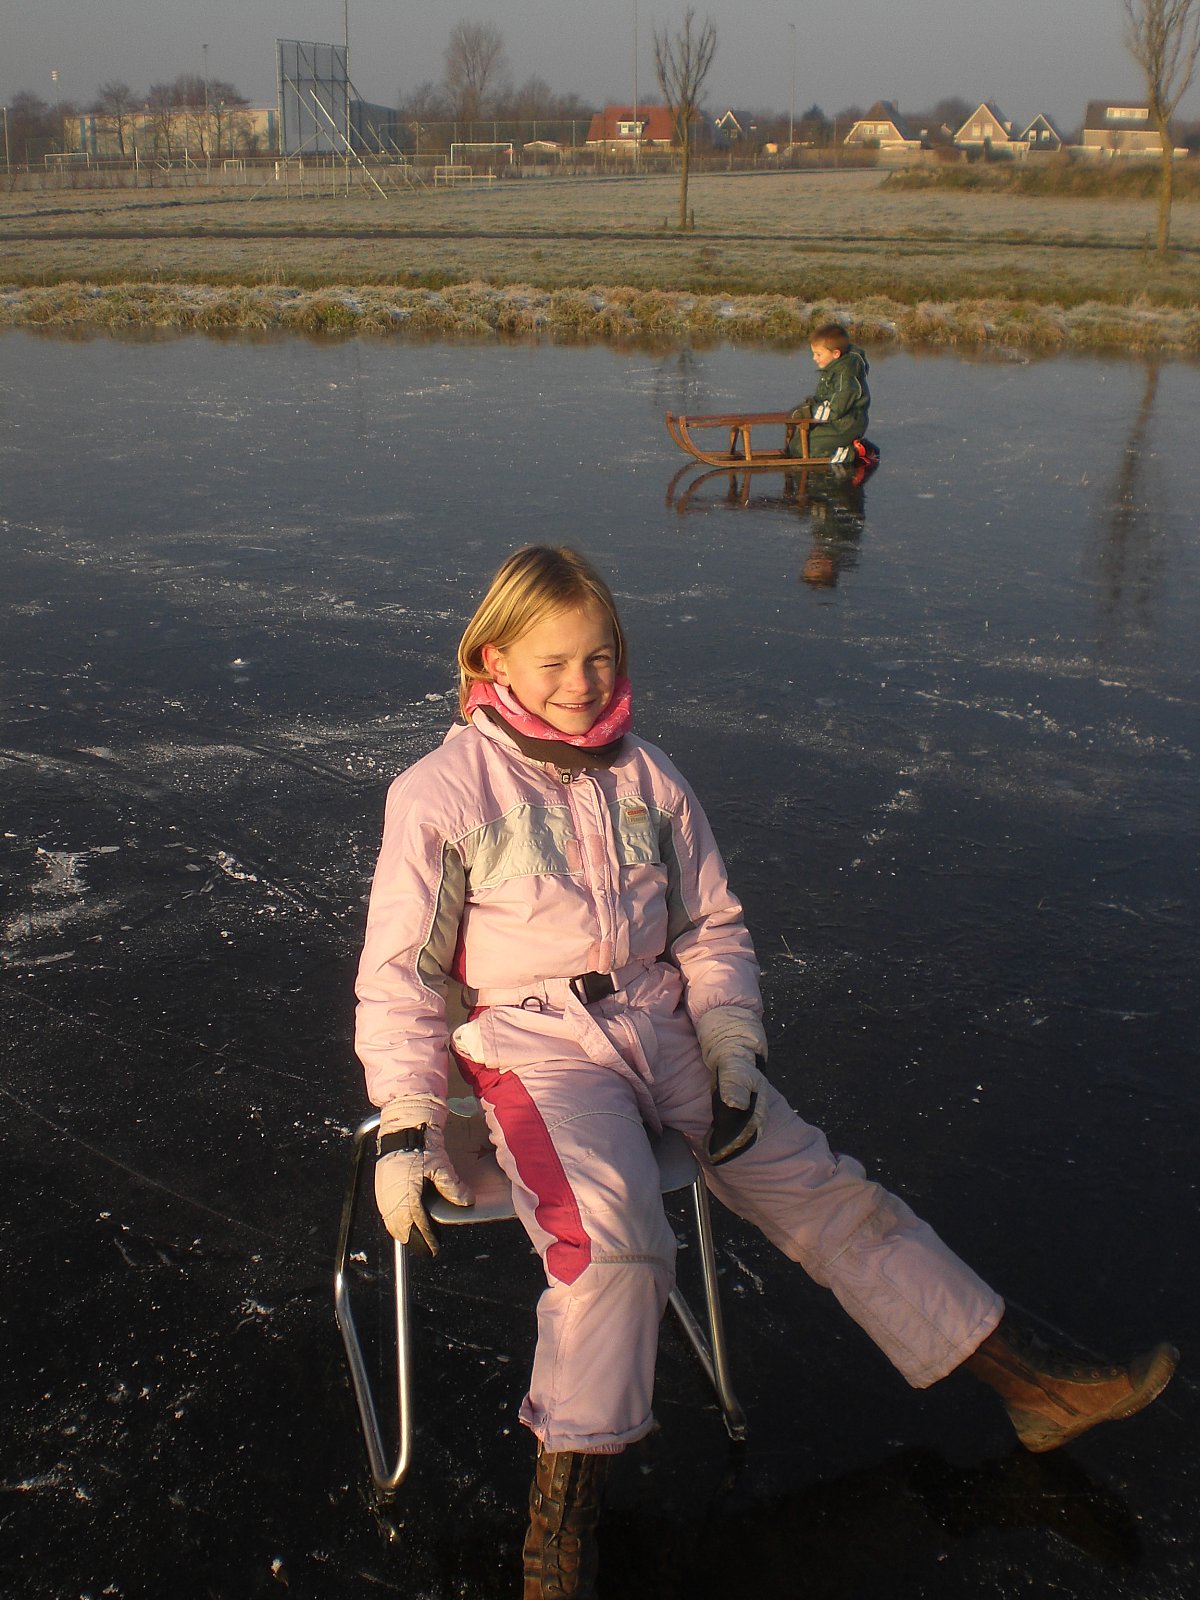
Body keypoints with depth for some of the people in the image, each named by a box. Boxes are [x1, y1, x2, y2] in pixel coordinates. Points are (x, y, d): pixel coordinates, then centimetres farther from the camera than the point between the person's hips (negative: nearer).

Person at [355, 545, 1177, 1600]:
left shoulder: (648, 779, 9)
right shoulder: (442, 791, -5)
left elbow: (713, 928, 15)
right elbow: (398, 974, -5)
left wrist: (732, 1055, 1)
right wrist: (408, 1125, -14)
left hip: (662, 1027, 5)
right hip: (533, 1046, -5)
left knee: (823, 1188, 2)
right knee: (615, 1235, -30)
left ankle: (1033, 1384, 11)